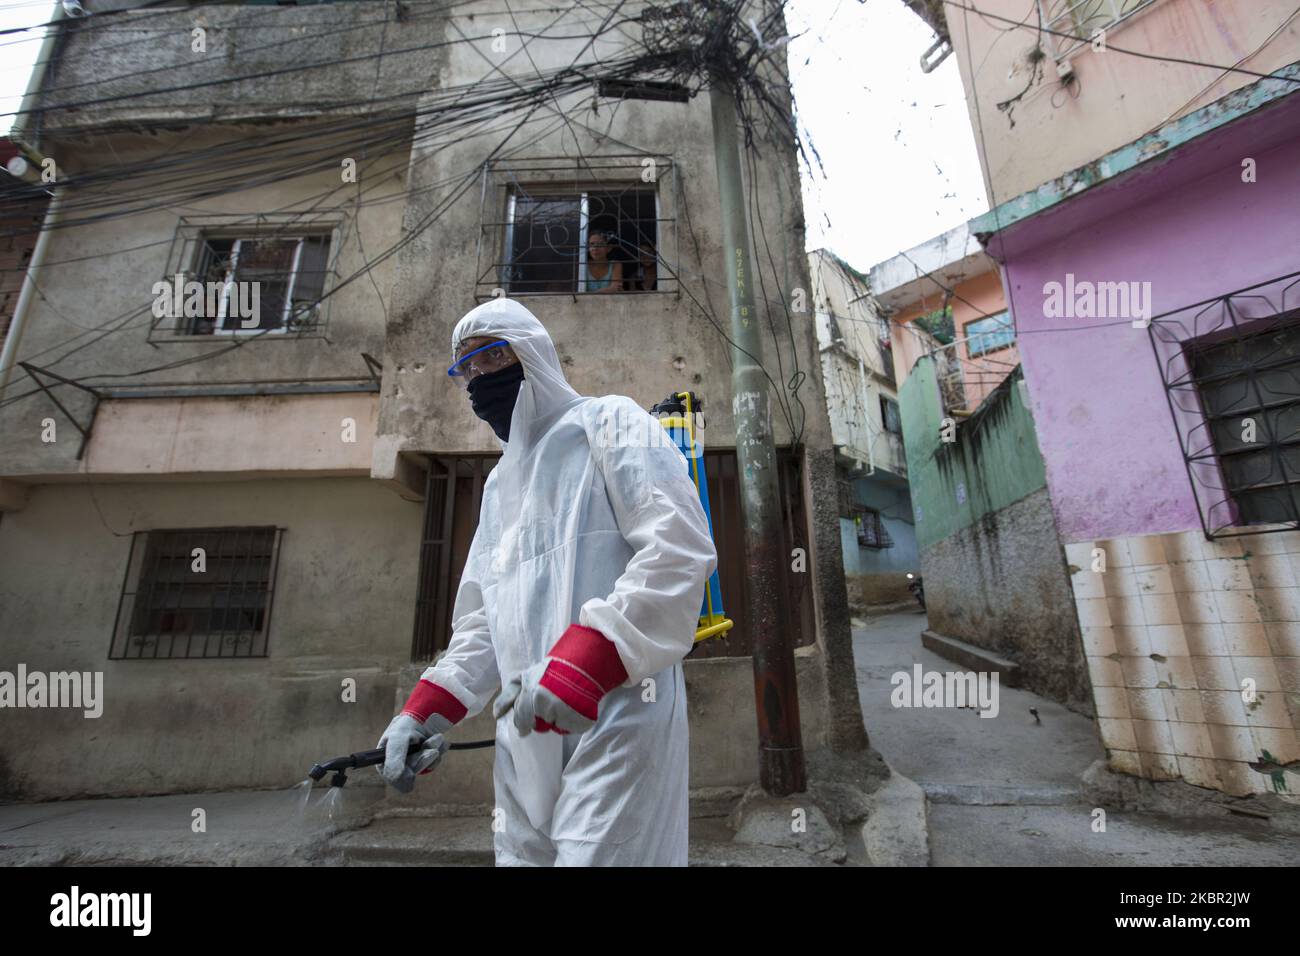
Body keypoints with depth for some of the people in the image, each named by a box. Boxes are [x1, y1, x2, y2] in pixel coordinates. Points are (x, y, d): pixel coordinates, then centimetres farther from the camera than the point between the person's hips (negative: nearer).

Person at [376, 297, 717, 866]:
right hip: (525, 729, 8)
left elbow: (680, 548, -15)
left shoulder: (608, 423, 0)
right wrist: (427, 708, 9)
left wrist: (585, 662, -24)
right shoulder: (498, 484, 24)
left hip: (618, 709, -7)